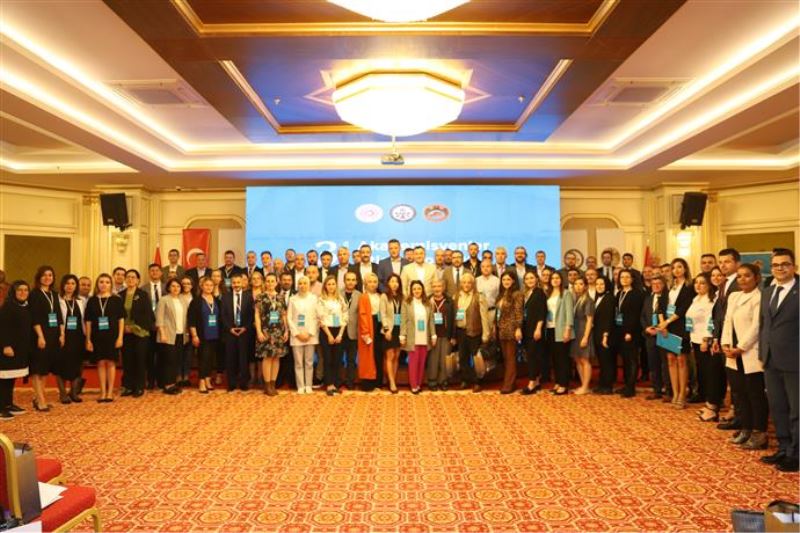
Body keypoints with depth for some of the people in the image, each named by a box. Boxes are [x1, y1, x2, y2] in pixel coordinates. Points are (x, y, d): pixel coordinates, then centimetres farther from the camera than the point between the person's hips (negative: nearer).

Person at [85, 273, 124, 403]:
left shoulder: (116, 299, 0)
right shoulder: (92, 300, 4)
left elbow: (121, 319, 0)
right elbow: (88, 321, 5)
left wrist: (120, 337, -6)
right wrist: (88, 339, 1)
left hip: (112, 336, -2)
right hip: (97, 337, 2)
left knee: (110, 363, 3)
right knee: (101, 363, 5)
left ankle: (110, 392, 11)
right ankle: (103, 392, 14)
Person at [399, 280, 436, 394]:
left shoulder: (427, 303, 7)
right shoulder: (406, 302, -1)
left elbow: (431, 320, 8)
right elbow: (403, 321, -4)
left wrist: (433, 335, 5)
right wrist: (402, 336, -9)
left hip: (425, 338, 3)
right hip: (412, 338, -3)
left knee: (422, 362, 7)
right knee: (413, 362, 0)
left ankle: (419, 384, 19)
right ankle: (413, 385, 8)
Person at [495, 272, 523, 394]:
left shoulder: (517, 294, -8)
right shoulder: (501, 294, 14)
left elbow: (518, 312, -14)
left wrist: (518, 329, -19)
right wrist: (495, 326, 12)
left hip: (511, 329, -7)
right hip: (501, 329, 7)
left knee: (510, 357, -3)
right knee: (504, 357, 10)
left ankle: (509, 384, 1)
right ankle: (507, 382, 17)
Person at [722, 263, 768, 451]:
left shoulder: (759, 298, -9)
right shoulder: (733, 296, 15)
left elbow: (756, 326, -15)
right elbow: (727, 322, 12)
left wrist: (740, 348, -15)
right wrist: (726, 344, 0)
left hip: (751, 355, -7)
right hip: (734, 356, 7)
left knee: (756, 395, 1)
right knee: (739, 393, 12)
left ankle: (760, 434, 10)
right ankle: (746, 429, 23)